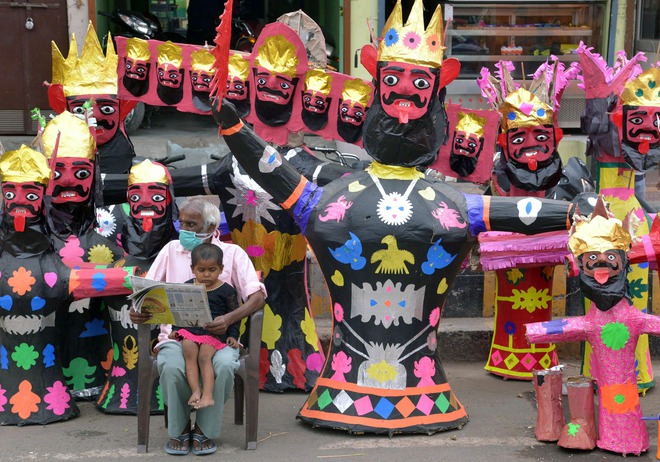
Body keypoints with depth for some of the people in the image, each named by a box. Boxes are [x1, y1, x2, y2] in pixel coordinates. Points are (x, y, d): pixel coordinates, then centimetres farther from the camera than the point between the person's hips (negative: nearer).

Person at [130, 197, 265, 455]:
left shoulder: (233, 253, 7)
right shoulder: (171, 250, 14)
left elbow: (257, 296, -2)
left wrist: (229, 319, -21)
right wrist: (138, 311, -12)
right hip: (176, 335, 1)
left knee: (224, 366, -35)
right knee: (172, 367, -33)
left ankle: (205, 430, -10)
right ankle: (178, 430, -6)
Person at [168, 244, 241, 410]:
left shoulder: (226, 291, 6)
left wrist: (232, 336, -1)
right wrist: (175, 329, 12)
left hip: (214, 333, -2)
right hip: (189, 330, 3)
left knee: (204, 355, -30)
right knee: (189, 351, -29)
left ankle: (208, 395, -36)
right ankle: (195, 391, -33)